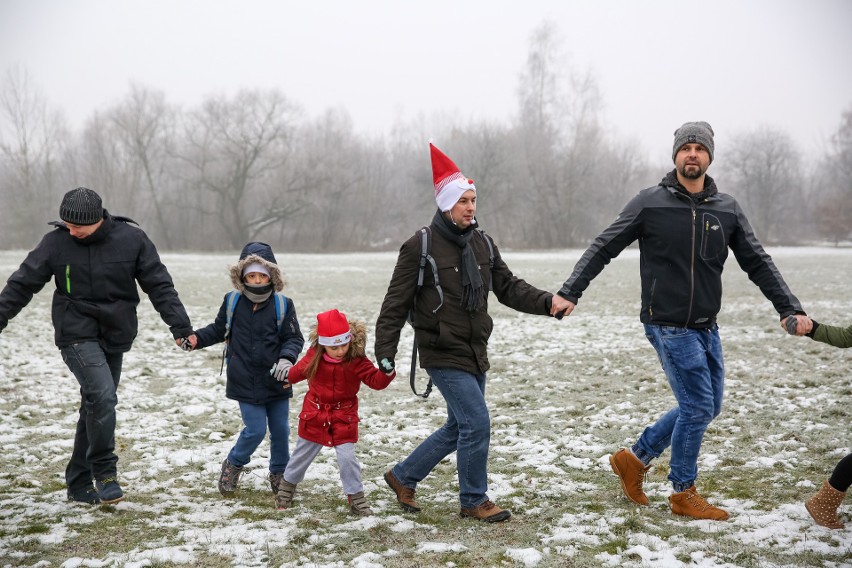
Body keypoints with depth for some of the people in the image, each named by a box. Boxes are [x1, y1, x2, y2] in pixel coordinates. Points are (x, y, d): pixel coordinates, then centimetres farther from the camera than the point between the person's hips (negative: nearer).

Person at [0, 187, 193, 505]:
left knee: (96, 406, 9)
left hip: (115, 336, 3)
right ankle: (105, 473, -9)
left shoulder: (132, 239, -7)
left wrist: (180, 326, -11)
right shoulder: (56, 242, -8)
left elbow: (159, 286, -4)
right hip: (77, 335, -3)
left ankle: (80, 484, 21)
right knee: (102, 396, -23)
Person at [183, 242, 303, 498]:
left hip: (276, 381, 1)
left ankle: (279, 473, 30)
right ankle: (232, 466, 22)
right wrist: (196, 338, -3)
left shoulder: (283, 306, -5)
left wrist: (286, 359, -20)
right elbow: (218, 330, 13)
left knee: (281, 430, 9)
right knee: (255, 430, -4)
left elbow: (294, 338, -2)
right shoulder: (232, 302, -2)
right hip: (245, 383, -1)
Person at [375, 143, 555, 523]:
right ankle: (474, 501, 7)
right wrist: (385, 352, -13)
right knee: (477, 422, -11)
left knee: (459, 427, 16)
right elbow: (396, 303, -9)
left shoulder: (482, 244, 7)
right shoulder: (420, 247, -11)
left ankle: (403, 477, 33)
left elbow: (509, 288, 6)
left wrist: (547, 302, -11)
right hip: (443, 354, -7)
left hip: (475, 352, 8)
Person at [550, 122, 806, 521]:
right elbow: (604, 248, -4)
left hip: (706, 327, 6)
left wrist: (790, 308, 1)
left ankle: (635, 458, 27)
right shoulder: (650, 203, -7)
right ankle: (684, 494, 12)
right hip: (669, 326, -6)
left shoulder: (727, 209, 5)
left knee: (706, 407, 13)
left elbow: (758, 263, 9)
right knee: (698, 406, -6)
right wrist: (569, 292, -12)